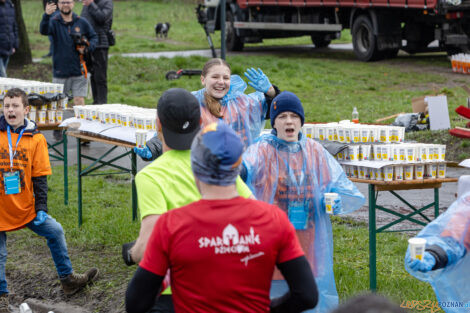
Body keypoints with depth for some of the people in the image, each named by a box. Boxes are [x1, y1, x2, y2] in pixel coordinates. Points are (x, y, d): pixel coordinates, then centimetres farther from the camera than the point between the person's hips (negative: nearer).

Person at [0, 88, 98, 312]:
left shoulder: (35, 139, -1)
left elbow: (40, 177, 0)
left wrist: (41, 208, -4)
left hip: (26, 207, 2)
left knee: (55, 232, 4)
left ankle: (67, 279, 21)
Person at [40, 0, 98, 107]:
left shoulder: (82, 22, 5)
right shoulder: (54, 22, -2)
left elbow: (94, 37, 16)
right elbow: (43, 31, -23)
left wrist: (87, 48, -6)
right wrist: (46, 15, -42)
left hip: (78, 71, 0)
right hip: (60, 72, 0)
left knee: (79, 101, -3)